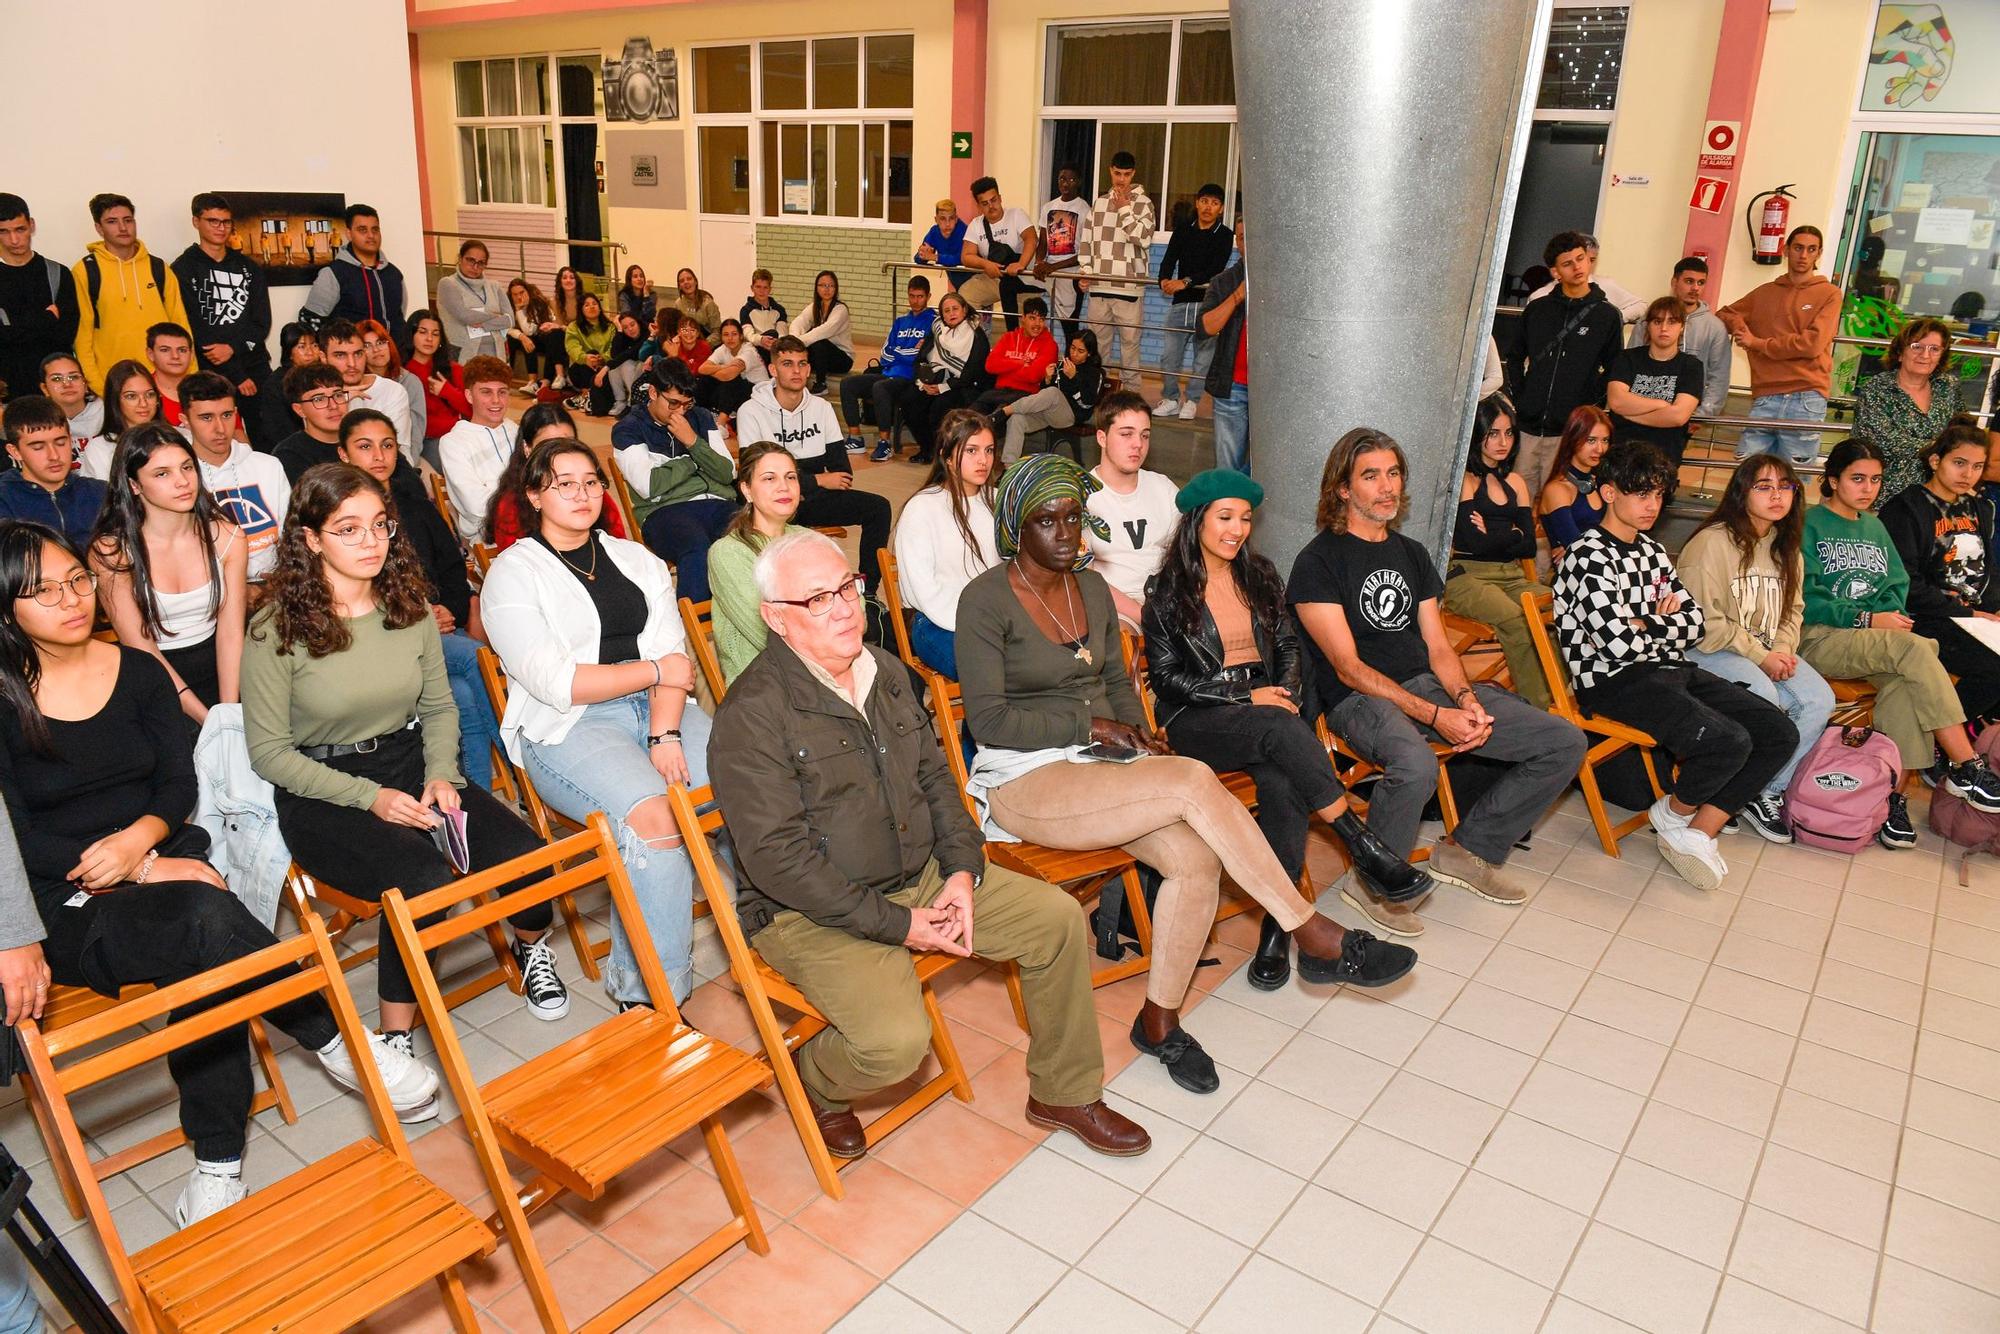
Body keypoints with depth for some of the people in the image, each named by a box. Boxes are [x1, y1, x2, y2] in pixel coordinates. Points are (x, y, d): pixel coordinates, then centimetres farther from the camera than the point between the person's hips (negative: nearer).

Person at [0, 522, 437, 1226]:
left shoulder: (137, 671, 9)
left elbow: (179, 783, 7)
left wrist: (141, 837, -16)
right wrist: (145, 869, -17)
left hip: (162, 857, 3)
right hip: (66, 909, -3)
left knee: (201, 964, -32)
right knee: (209, 922, -35)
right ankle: (336, 1040, -20)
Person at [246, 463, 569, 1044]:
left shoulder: (411, 608, 4)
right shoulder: (275, 630, -10)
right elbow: (269, 751, -7)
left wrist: (442, 776, -6)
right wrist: (370, 797, -17)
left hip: (410, 763, 4)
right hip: (320, 790, -4)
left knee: (526, 859, -20)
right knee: (426, 880, -33)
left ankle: (531, 949, 15)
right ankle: (395, 1036, -12)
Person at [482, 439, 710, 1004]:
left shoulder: (635, 558, 20)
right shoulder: (513, 572, 5)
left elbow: (671, 650, 6)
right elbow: (554, 682, -7)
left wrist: (665, 734, -11)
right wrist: (654, 670, -4)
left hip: (658, 709, 5)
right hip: (567, 727, -4)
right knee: (653, 816, -33)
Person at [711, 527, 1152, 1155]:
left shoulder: (886, 671, 6)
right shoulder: (752, 713, -19)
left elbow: (935, 778, 13)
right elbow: (778, 858, -22)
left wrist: (963, 870, -4)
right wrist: (898, 924, -20)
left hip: (923, 876, 8)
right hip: (813, 912, -7)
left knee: (1060, 919, -1)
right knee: (896, 1042, -28)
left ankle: (1064, 1094, 18)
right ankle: (816, 1082, 9)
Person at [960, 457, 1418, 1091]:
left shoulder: (1092, 587, 11)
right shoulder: (986, 599, -9)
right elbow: (989, 720, -13)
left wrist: (1134, 730, 1)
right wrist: (1090, 724, -13)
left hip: (1095, 765, 7)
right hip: (1023, 782, -6)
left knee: (1196, 859, -22)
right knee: (1195, 781, -27)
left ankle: (1160, 1020, -2)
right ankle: (1319, 939, -16)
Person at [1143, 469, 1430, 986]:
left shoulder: (1260, 576, 15)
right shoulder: (1168, 591, 0)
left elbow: (1288, 646, 16)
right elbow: (1166, 677, -4)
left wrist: (1287, 695, -5)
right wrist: (1247, 697, -11)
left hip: (1268, 708, 4)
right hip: (1197, 722, -3)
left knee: (1283, 779, -32)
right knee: (1281, 731, -36)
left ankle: (1277, 925, -29)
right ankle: (1364, 846, -30)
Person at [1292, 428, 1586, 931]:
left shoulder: (1412, 554, 19)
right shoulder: (1318, 561, -5)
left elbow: (1437, 647, 15)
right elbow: (1347, 667, -12)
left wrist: (1466, 697, -7)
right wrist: (1433, 716, -19)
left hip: (1429, 684, 8)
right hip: (1359, 699, -7)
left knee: (1565, 742, -3)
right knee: (1415, 766, -40)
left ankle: (1466, 849, 10)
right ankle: (1374, 884, -12)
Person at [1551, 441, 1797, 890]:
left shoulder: (1652, 551, 17)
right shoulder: (1589, 557, -12)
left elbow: (1695, 622, 12)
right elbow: (1620, 644, -21)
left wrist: (1646, 625, -9)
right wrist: (1666, 626, 0)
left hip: (1672, 669, 9)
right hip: (1616, 681, -9)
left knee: (1780, 734, -2)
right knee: (1728, 742, -27)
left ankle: (1699, 833, -1)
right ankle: (1673, 814, 4)